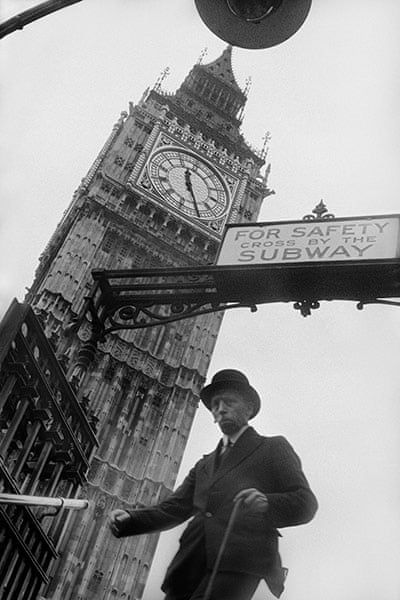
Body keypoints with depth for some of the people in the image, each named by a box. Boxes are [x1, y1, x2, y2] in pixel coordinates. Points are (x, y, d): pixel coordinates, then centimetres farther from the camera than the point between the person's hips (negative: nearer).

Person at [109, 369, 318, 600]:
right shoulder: (204, 465, 28)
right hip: (191, 564, 6)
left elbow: (305, 503, 3)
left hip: (239, 564, -5)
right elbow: (175, 508, 20)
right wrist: (130, 519, 2)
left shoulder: (273, 449, 12)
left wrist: (266, 504, -18)